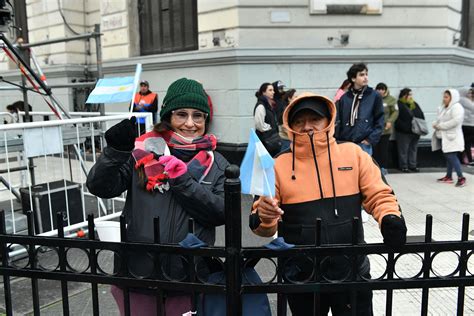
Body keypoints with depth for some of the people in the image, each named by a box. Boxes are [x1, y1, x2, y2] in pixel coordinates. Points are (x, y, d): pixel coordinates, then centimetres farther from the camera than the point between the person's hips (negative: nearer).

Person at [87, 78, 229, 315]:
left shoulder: (216, 163, 3)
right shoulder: (143, 151, -2)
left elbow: (222, 213, -7)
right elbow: (100, 187, -6)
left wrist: (184, 182, -17)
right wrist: (116, 151, -21)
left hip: (187, 278, 1)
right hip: (138, 274, -1)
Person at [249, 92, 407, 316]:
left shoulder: (353, 154, 0)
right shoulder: (280, 164, -3)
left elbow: (378, 195, 1)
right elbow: (266, 226, -1)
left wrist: (390, 219, -18)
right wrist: (264, 218, -23)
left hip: (352, 271, 0)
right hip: (301, 276, 0)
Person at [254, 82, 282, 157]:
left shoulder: (270, 105, 16)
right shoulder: (260, 106, -13)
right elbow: (259, 124, -22)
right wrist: (270, 128, -10)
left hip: (272, 139, 9)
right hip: (265, 140, -9)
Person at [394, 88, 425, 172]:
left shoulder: (415, 105, 15)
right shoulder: (399, 105, -9)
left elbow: (422, 116, 17)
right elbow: (397, 119, -17)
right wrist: (405, 127, -22)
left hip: (415, 132, 7)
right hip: (403, 132, -7)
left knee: (413, 149, 12)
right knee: (403, 150, -2)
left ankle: (413, 166, 21)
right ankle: (404, 166, 6)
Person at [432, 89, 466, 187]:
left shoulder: (457, 107, -12)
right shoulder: (443, 108, 16)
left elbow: (456, 121, -26)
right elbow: (440, 119, 25)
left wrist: (441, 125, -20)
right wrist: (435, 124, 1)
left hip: (452, 137, -9)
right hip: (443, 137, 9)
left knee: (452, 157, -13)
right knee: (448, 157, 14)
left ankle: (461, 178, -9)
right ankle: (448, 176, 23)